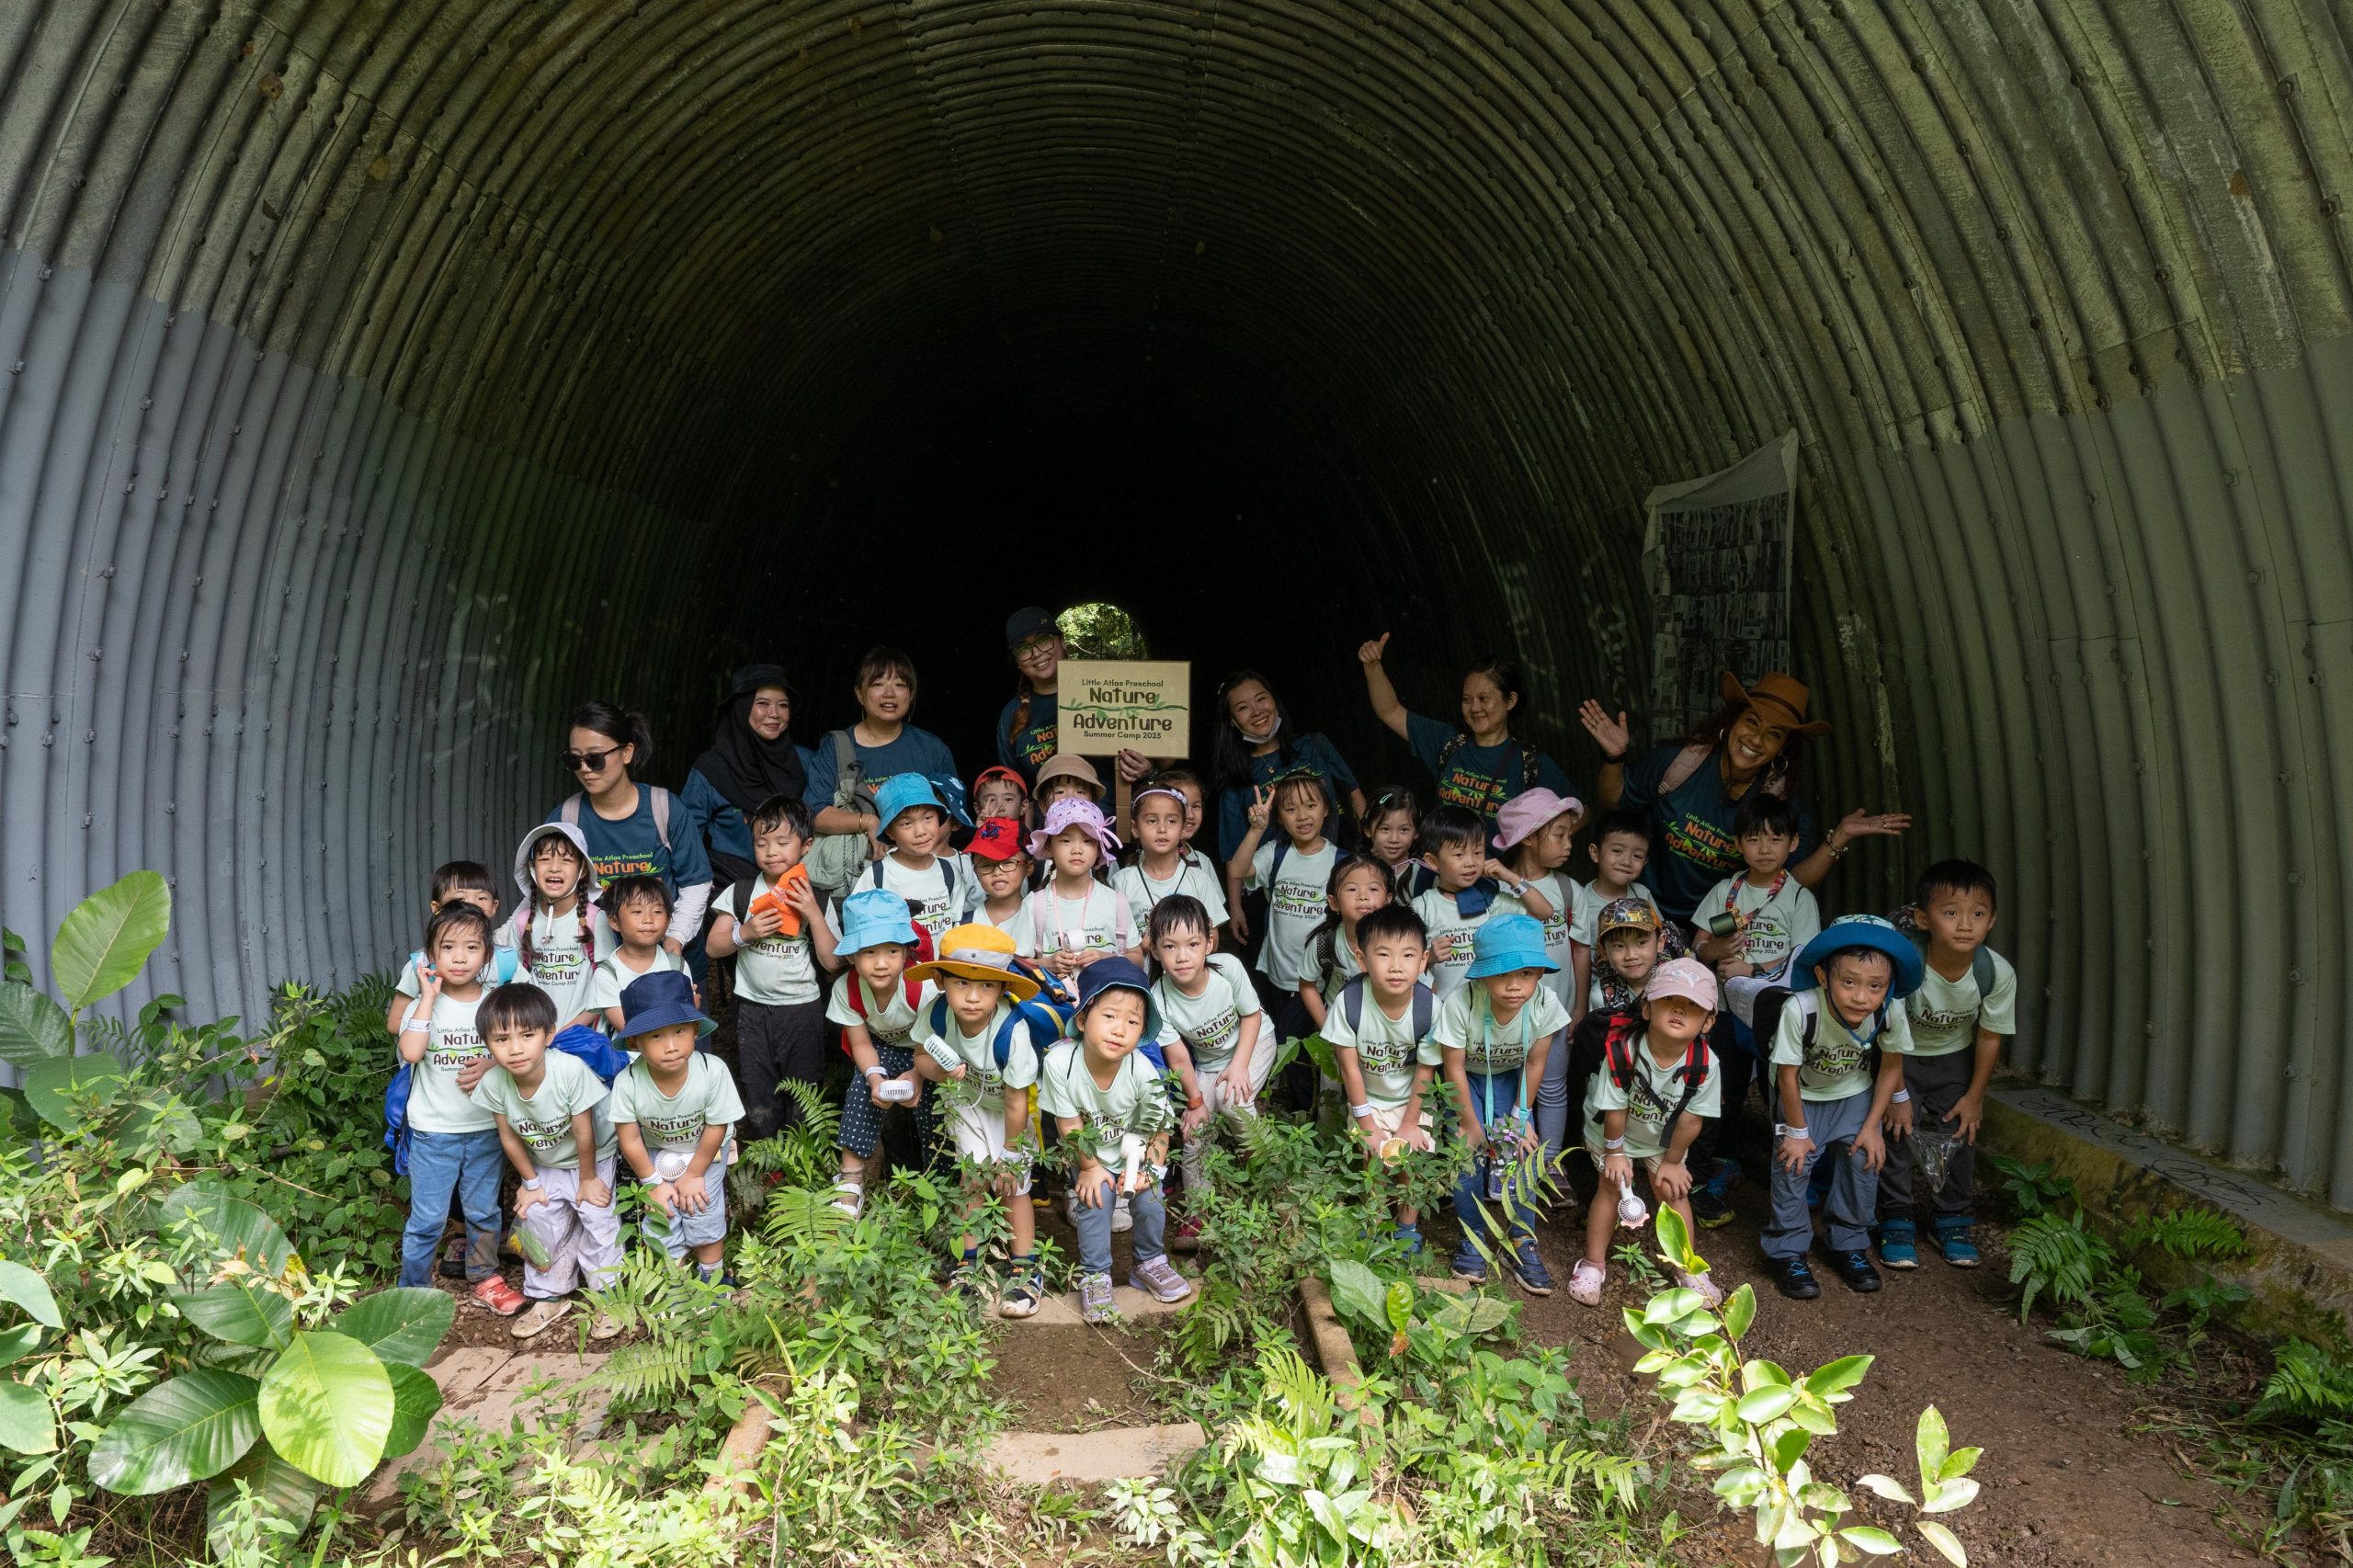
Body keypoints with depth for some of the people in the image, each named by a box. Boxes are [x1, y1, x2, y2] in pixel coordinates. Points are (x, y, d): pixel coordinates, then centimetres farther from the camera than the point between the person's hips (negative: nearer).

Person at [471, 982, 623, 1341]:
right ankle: (550, 1297, 27)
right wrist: (531, 1183, -1)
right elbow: (509, 1138, -10)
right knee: (537, 1219, 7)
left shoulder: (571, 1070, -40)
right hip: (545, 1164, 4)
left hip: (594, 1157, -4)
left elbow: (584, 1133, -27)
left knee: (597, 1219, -5)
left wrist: (588, 1180, -15)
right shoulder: (493, 1082, -27)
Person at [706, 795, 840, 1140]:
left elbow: (832, 962, -6)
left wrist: (814, 914, -16)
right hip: (753, 1007, 1)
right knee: (759, 1101, 8)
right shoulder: (740, 893, 0)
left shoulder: (815, 899, -3)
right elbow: (714, 947, 2)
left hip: (802, 1008, -1)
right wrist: (745, 932, -16)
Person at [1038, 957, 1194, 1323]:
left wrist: (1146, 1170, -17)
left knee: (1149, 1198, -13)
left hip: (1134, 1152, 1)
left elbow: (1159, 1127, -13)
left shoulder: (1141, 1071, -30)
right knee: (1095, 1201, -19)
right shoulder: (1060, 1063, -33)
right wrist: (1090, 1167, -11)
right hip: (1089, 1157, -1)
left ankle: (1149, 1264, 15)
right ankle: (1094, 1276, 3)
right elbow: (1069, 1124, -18)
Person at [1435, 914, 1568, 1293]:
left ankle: (1523, 1241, 8)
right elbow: (1454, 1068, -23)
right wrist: (1469, 1121, -17)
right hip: (1468, 1078, -2)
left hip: (1510, 1077, 2)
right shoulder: (1460, 1004, -37)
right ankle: (1473, 1237, 7)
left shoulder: (1545, 1004, -28)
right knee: (1469, 1152, -14)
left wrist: (1521, 1115, -11)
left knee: (1521, 1150, -9)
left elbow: (1534, 1063, -13)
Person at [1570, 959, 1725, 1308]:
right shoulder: (1622, 1051, -37)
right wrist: (1614, 1153, -12)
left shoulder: (1703, 1063, -31)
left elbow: (1691, 1119, -16)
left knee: (1671, 1190, 2)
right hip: (1611, 1132, -2)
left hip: (1665, 1138, 2)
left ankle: (1689, 1269, 20)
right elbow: (1615, 1110, -23)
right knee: (1613, 1187, -1)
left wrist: (1672, 1161, -6)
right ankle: (1593, 1264, 15)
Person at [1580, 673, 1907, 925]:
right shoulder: (1674, 760, -9)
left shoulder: (1787, 803, -5)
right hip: (1650, 911, -1)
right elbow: (1613, 803, 3)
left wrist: (1840, 838, -14)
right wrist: (1614, 759, -15)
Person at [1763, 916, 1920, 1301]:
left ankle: (1849, 1246, 17)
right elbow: (1788, 1075, -25)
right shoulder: (1800, 1009, -40)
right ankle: (1787, 1251, 8)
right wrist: (1797, 1131, -15)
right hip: (1801, 1093, -2)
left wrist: (1871, 1125, -8)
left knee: (1865, 1159, -4)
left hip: (1855, 1092, 3)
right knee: (1793, 1161, -9)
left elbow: (1891, 1067, -10)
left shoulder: (1890, 1012, -30)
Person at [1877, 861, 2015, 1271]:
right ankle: (1896, 1221, 8)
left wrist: (1974, 1095, -4)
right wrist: (1897, 1095, -16)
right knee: (1898, 1131, -8)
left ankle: (1952, 1219, 22)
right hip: (1900, 1056, -3)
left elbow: (1990, 1036, -9)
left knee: (1959, 1135, 3)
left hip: (1954, 1058, 3)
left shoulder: (1998, 973, -25)